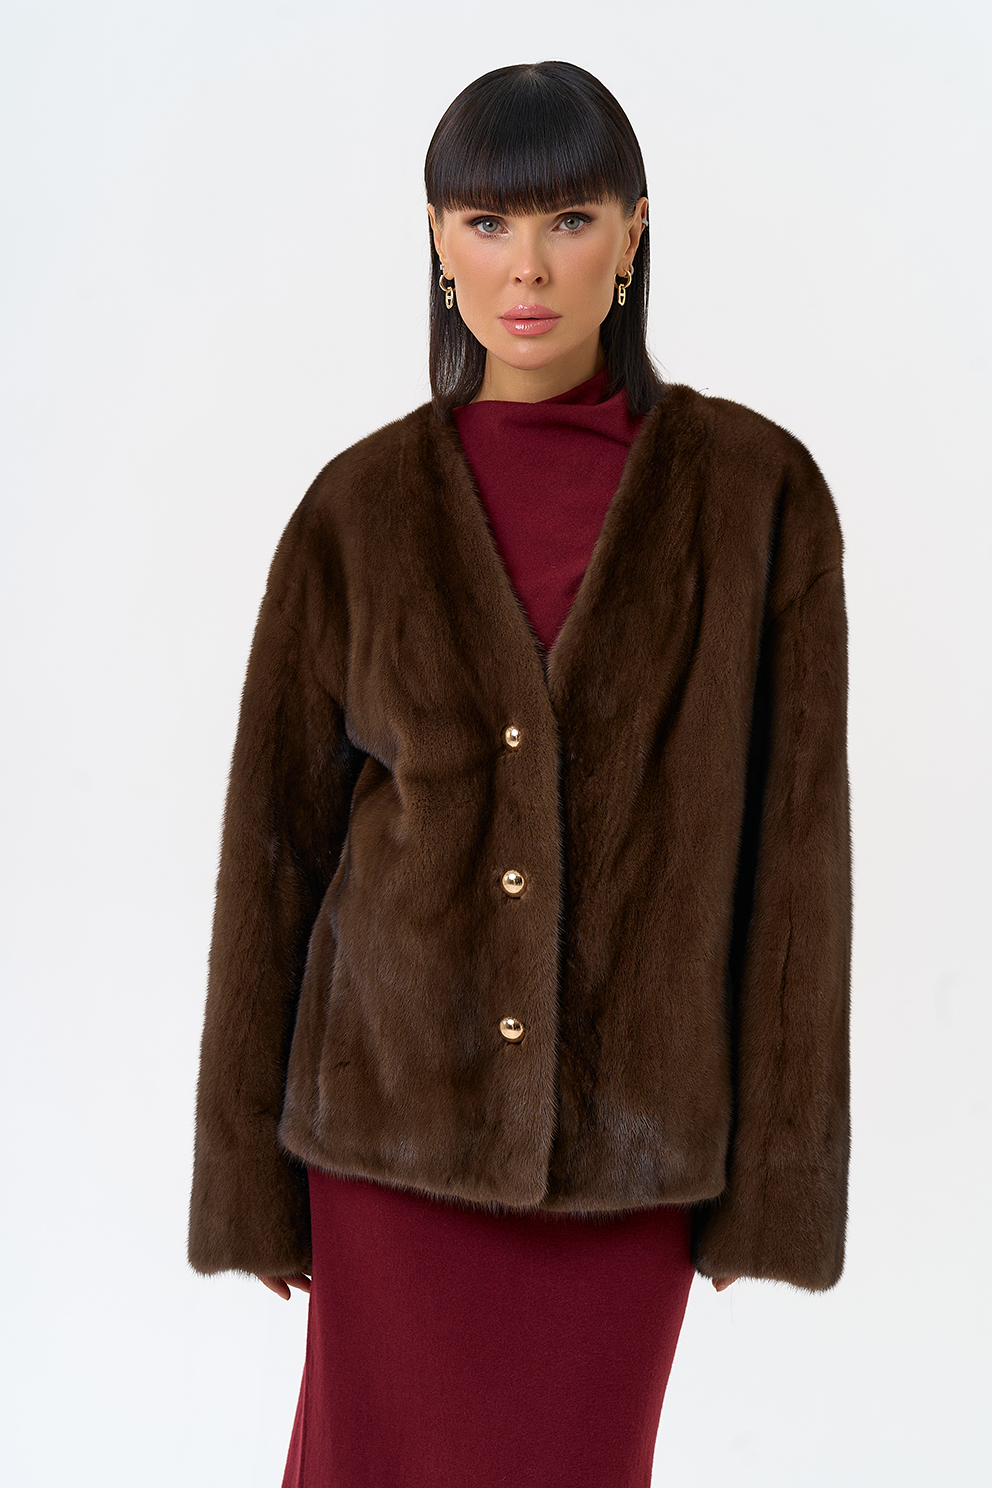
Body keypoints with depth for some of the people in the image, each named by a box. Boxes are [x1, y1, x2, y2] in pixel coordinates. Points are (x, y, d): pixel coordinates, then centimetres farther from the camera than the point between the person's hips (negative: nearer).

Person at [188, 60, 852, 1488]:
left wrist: (773, 1163, -4)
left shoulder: (756, 489, -7)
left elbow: (794, 832, -5)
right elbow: (277, 837, -1)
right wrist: (251, 1165, 1)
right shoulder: (363, 507, -5)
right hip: (402, 1093, 0)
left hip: (629, 1112, 0)